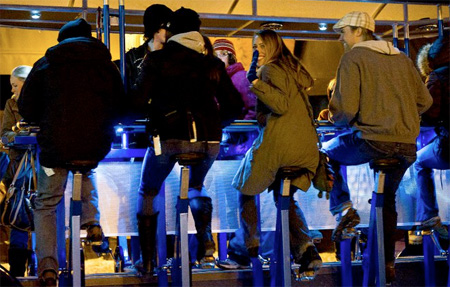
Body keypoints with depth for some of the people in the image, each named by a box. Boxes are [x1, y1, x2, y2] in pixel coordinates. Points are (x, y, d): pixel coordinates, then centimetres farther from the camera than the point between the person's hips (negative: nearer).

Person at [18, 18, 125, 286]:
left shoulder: (45, 65, 4)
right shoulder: (108, 66, 7)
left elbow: (27, 110, 5)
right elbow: (120, 111, 11)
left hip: (56, 147, -2)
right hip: (97, 148, 2)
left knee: (46, 206, 16)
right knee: (87, 171, 38)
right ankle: (93, 221, 20)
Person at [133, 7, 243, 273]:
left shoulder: (157, 59, 4)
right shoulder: (212, 64, 12)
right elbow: (234, 106, 13)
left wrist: (148, 117, 15)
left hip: (169, 136, -3)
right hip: (209, 140, 3)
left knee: (148, 193, 19)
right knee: (196, 186, 31)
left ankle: (147, 261, 13)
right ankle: (206, 241, 11)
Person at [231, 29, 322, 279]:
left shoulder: (270, 70, -7)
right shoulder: (294, 69, 18)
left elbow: (281, 104, -18)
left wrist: (256, 82, -22)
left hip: (277, 141, -8)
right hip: (306, 148, 8)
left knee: (246, 190, 13)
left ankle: (250, 246, 14)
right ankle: (306, 249, -1)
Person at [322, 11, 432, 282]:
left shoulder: (353, 58, -2)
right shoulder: (401, 58, 16)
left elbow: (346, 109, -11)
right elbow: (425, 101, 15)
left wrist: (338, 120, 10)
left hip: (372, 140, -6)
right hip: (407, 145, 6)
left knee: (327, 153, 21)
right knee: (388, 199, 24)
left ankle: (344, 208, 4)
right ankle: (388, 263, 25)